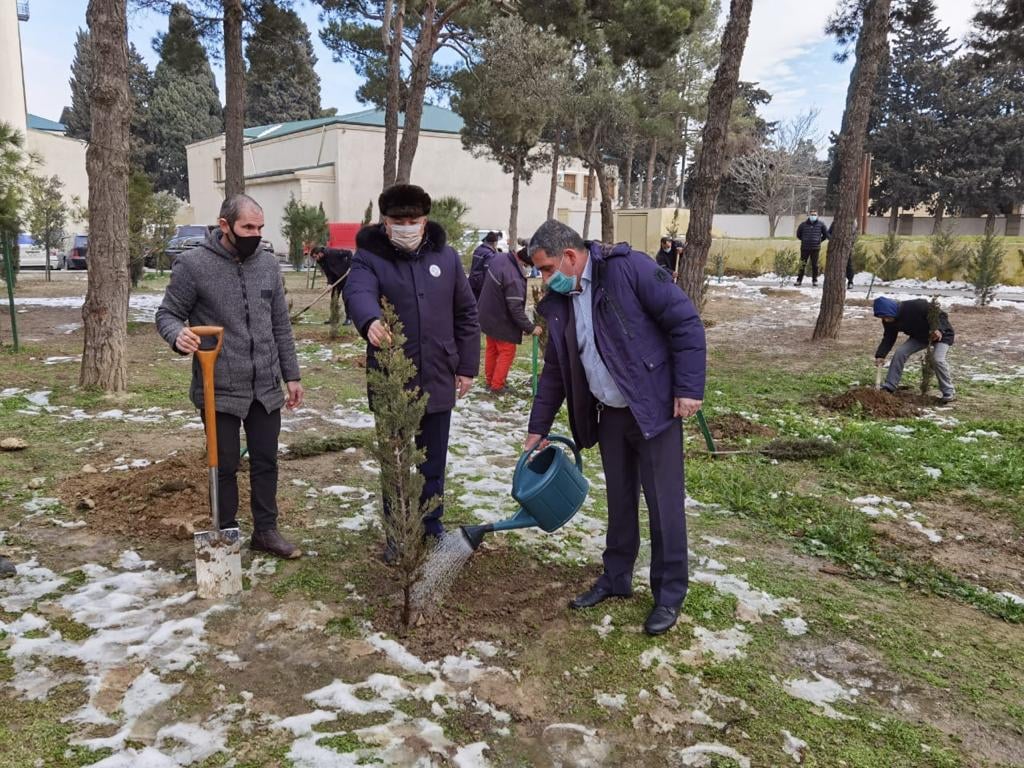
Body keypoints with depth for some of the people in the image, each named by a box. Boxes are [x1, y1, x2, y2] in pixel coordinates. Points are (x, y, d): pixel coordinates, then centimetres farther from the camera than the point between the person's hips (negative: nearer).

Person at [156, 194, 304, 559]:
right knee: (224, 467, 9)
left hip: (266, 388, 4)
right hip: (219, 390, -4)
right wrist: (178, 335, -27)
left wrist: (291, 375, 9)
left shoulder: (268, 263, 5)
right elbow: (167, 314, -3)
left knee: (266, 462, 13)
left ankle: (266, 530, 29)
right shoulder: (193, 264, -9)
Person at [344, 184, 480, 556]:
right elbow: (358, 292, -27)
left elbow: (466, 315, 8)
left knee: (433, 463, 14)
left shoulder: (446, 257, 4)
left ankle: (432, 528, 32)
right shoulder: (369, 257, -5)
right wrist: (370, 321, -50)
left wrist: (467, 367, 5)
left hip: (437, 380, 2)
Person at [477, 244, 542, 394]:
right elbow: (516, 310, -29)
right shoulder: (514, 279, -34)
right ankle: (497, 386, 13)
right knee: (507, 352, 7)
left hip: (487, 315, 9)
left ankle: (490, 381, 33)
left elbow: (485, 276, 11)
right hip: (501, 320, -9)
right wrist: (530, 328, -19)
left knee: (492, 349, 20)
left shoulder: (500, 258, -8)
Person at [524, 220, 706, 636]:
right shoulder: (559, 302, 4)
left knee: (663, 502, 1)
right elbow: (555, 369, 13)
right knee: (619, 499, 16)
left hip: (653, 409, -6)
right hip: (610, 413, 6)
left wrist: (688, 389, -18)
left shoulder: (630, 269, -17)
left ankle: (669, 594, 16)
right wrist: (538, 427, 14)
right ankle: (616, 578, 32)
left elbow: (686, 324, -16)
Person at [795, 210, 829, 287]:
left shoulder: (821, 224, 2)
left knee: (815, 265, 4)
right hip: (804, 248, 0)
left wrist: (820, 241, 10)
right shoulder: (803, 224, 1)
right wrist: (804, 240, 11)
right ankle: (799, 280, 7)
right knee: (802, 265, 1)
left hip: (815, 248, 0)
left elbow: (825, 234, 13)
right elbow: (798, 234, 15)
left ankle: (815, 281, 12)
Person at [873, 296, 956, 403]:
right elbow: (888, 338, -11)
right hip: (919, 336, 6)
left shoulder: (916, 306, -36)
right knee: (900, 352, -11)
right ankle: (889, 387, -4)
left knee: (937, 359, -26)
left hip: (941, 334, -6)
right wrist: (880, 355, -27)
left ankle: (949, 392, -9)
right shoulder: (889, 321, -16)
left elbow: (941, 315, -27)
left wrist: (939, 329, -46)